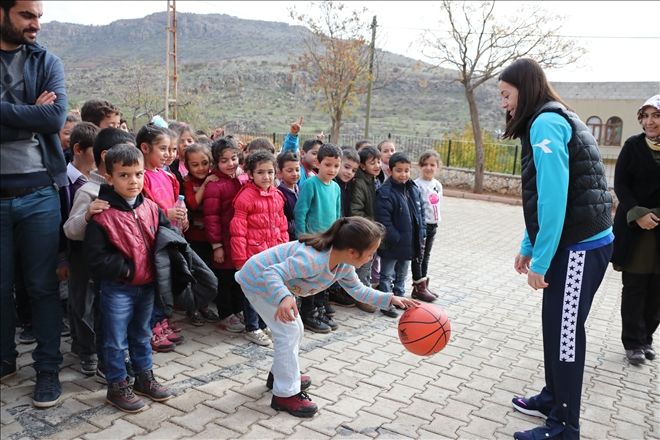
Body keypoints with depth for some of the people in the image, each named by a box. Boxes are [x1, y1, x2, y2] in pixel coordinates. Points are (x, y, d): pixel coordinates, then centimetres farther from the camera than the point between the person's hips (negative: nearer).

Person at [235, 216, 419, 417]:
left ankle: (282, 375, 37)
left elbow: (358, 289, 3)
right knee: (288, 331, -12)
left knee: (294, 330, 16)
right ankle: (286, 394, 1)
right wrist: (284, 298, -60)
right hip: (257, 280, -9)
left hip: (277, 284, 9)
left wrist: (390, 299, -7)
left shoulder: (344, 265, -12)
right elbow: (272, 273, -41)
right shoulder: (312, 259, -40)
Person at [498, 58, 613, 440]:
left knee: (565, 332, -1)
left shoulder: (545, 122, -14)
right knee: (555, 325, 17)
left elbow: (554, 195, -22)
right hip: (577, 241, 9)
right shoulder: (554, 120, 18)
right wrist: (529, 246, 18)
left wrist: (540, 260, -18)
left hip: (581, 245, -9)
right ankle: (554, 397, 32)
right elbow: (541, 195, 19)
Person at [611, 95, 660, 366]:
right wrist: (637, 213, -18)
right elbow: (620, 184, -5)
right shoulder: (633, 145, -3)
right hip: (635, 227, -2)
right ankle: (633, 342, 15)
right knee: (634, 287, 3)